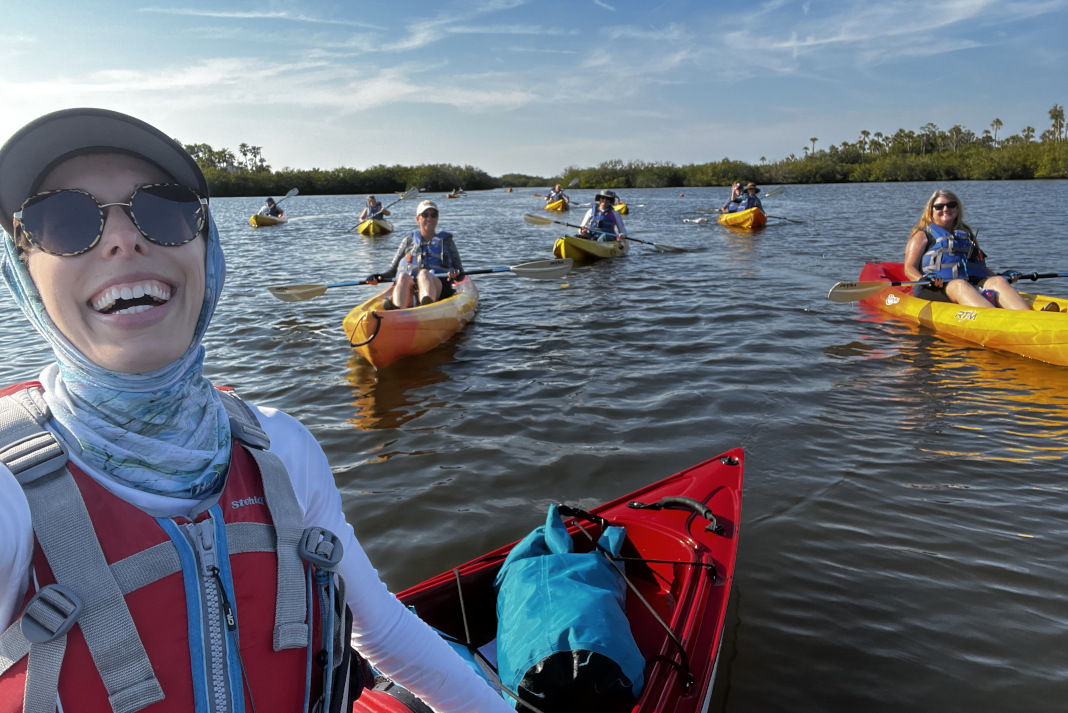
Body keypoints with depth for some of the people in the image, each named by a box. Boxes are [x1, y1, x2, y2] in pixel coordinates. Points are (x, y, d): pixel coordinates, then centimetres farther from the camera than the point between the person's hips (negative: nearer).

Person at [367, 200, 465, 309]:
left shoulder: (446, 241, 21)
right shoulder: (409, 241, 24)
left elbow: (461, 276, 15)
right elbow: (392, 270, 22)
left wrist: (455, 273, -9)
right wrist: (379, 277, 0)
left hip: (436, 288, -2)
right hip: (410, 292, 2)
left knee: (424, 273, -34)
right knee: (403, 276, -31)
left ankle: (428, 304, -69)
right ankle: (397, 312, -62)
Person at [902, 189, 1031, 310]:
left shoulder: (966, 234, 31)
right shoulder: (922, 235, 16)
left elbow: (981, 266, 33)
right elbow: (909, 269, 3)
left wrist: (997, 277, 13)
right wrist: (924, 280, -19)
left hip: (973, 283, 5)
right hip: (937, 289, -5)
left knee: (999, 281, -25)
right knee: (960, 285, -37)